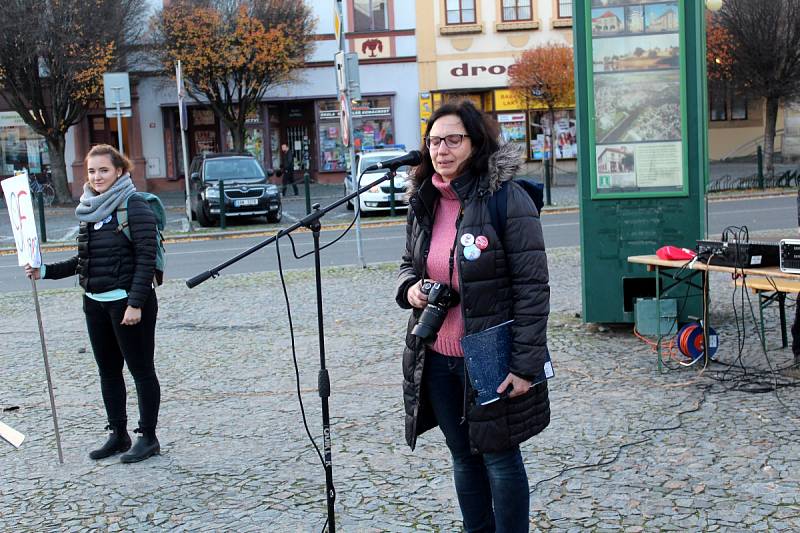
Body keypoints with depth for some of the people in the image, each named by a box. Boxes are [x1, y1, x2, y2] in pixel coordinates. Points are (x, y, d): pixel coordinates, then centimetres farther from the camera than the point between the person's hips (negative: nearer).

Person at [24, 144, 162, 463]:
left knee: (141, 370, 2)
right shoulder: (89, 211, 11)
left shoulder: (135, 208, -11)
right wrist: (46, 272, 7)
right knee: (108, 371, 14)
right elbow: (84, 261, 18)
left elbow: (146, 259, -15)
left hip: (128, 301, -8)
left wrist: (135, 304, -21)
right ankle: (118, 435, 26)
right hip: (95, 303, 8)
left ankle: (148, 437, 12)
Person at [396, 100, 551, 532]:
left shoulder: (507, 199, -15)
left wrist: (525, 364, -19)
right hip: (437, 361, 6)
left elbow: (532, 287, -16)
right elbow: (409, 264, 20)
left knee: (500, 460, 9)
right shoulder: (423, 203, 5)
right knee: (464, 458, 19)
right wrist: (409, 288, -5)